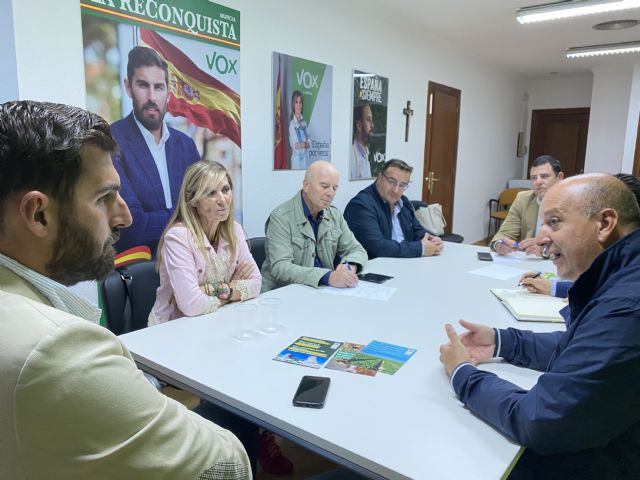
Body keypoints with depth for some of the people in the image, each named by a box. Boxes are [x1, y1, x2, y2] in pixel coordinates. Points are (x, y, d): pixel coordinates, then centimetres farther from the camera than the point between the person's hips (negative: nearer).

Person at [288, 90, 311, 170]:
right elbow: (295, 147, -18)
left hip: (305, 159, 7)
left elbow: (309, 142, 6)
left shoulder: (304, 122, 9)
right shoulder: (292, 124, -13)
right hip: (297, 161, -7)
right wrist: (305, 144, -8)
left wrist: (304, 144, -12)